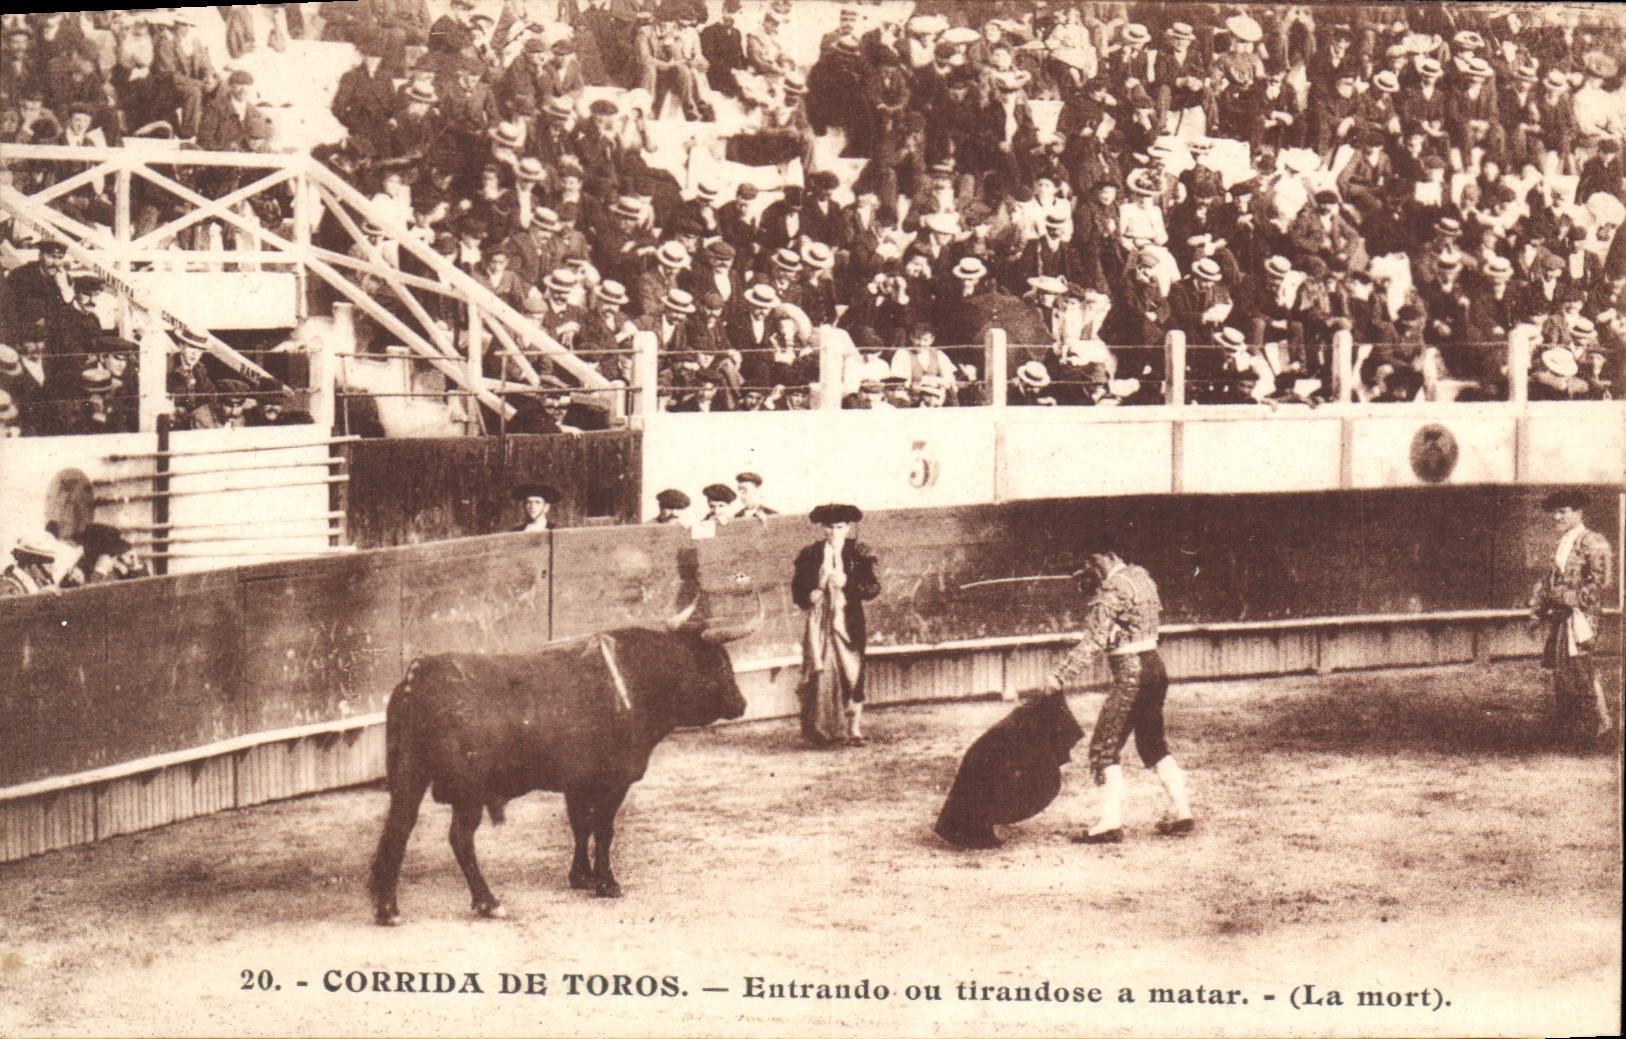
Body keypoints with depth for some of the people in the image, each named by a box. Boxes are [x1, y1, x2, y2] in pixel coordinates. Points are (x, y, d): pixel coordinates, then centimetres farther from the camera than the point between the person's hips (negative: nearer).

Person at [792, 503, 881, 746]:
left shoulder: (858, 554, 3)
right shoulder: (810, 554, 7)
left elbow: (874, 587, -3)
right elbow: (797, 588, 13)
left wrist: (847, 583, -16)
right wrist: (809, 596, -8)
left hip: (849, 619, -1)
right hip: (820, 620, 1)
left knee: (852, 672, -4)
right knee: (821, 673, -5)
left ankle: (854, 729, 3)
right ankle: (822, 731, 1)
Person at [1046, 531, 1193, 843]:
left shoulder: (1112, 591, -15)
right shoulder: (1139, 575, 11)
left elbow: (1092, 643, -20)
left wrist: (1060, 676, -18)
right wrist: (1092, 579, 17)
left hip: (1131, 674, -9)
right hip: (1154, 668, 9)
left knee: (1104, 746, -5)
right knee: (1153, 743, 19)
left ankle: (1111, 822, -10)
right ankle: (1181, 812, 18)